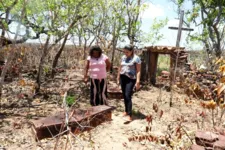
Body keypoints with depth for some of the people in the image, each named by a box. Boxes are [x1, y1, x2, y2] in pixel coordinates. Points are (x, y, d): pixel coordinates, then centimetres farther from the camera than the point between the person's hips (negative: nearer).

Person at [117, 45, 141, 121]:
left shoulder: (136, 58, -8)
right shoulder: (123, 57, 10)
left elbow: (138, 71, -11)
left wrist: (138, 82, -16)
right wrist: (118, 78, 17)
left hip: (131, 79, -6)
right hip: (123, 77, 6)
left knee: (128, 96, -13)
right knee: (124, 96, 11)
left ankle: (130, 115, -9)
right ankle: (126, 111, 27)